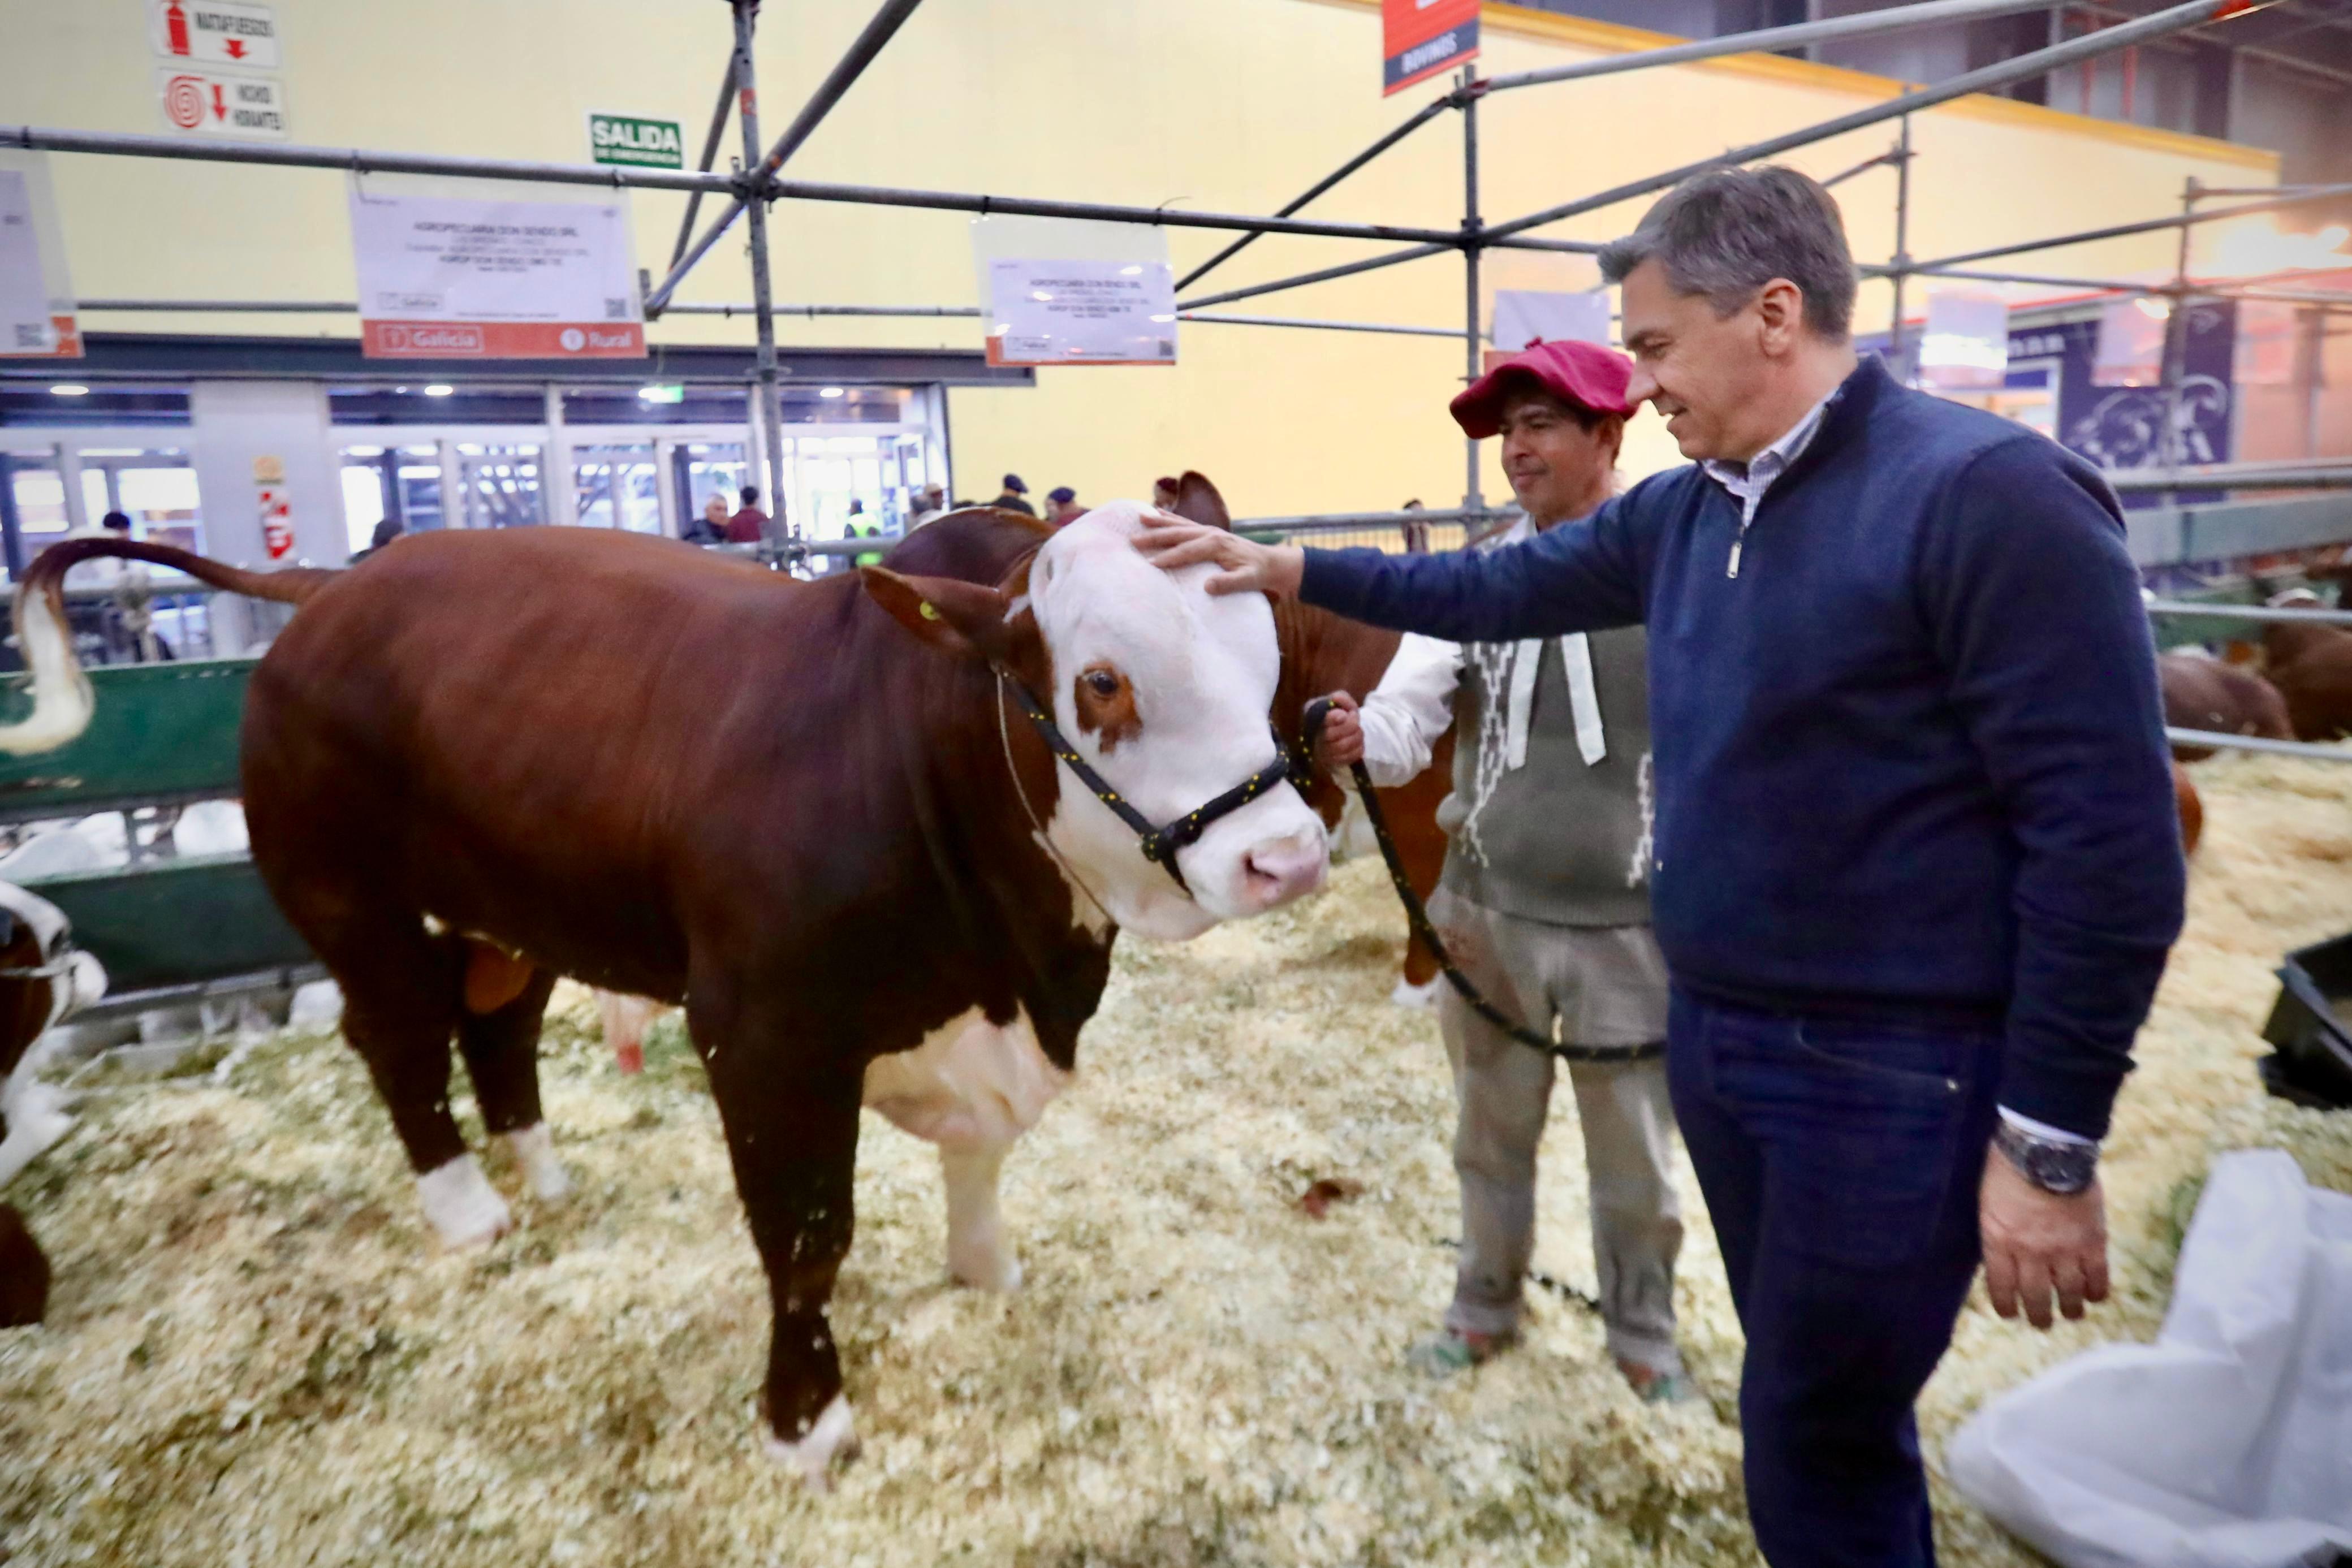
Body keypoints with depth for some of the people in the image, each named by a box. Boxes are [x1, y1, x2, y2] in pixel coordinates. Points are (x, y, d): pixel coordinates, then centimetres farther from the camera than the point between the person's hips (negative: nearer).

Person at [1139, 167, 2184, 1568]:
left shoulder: (1992, 495, -18)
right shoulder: (1685, 511, 6)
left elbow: (2109, 842, -19)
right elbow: (1497, 589, 18)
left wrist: (2052, 1141, -17)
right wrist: (1288, 568, 14)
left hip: (1894, 1071, -7)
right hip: (1714, 1036, 7)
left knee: (1816, 1447, 9)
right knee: (1822, 1405, 24)